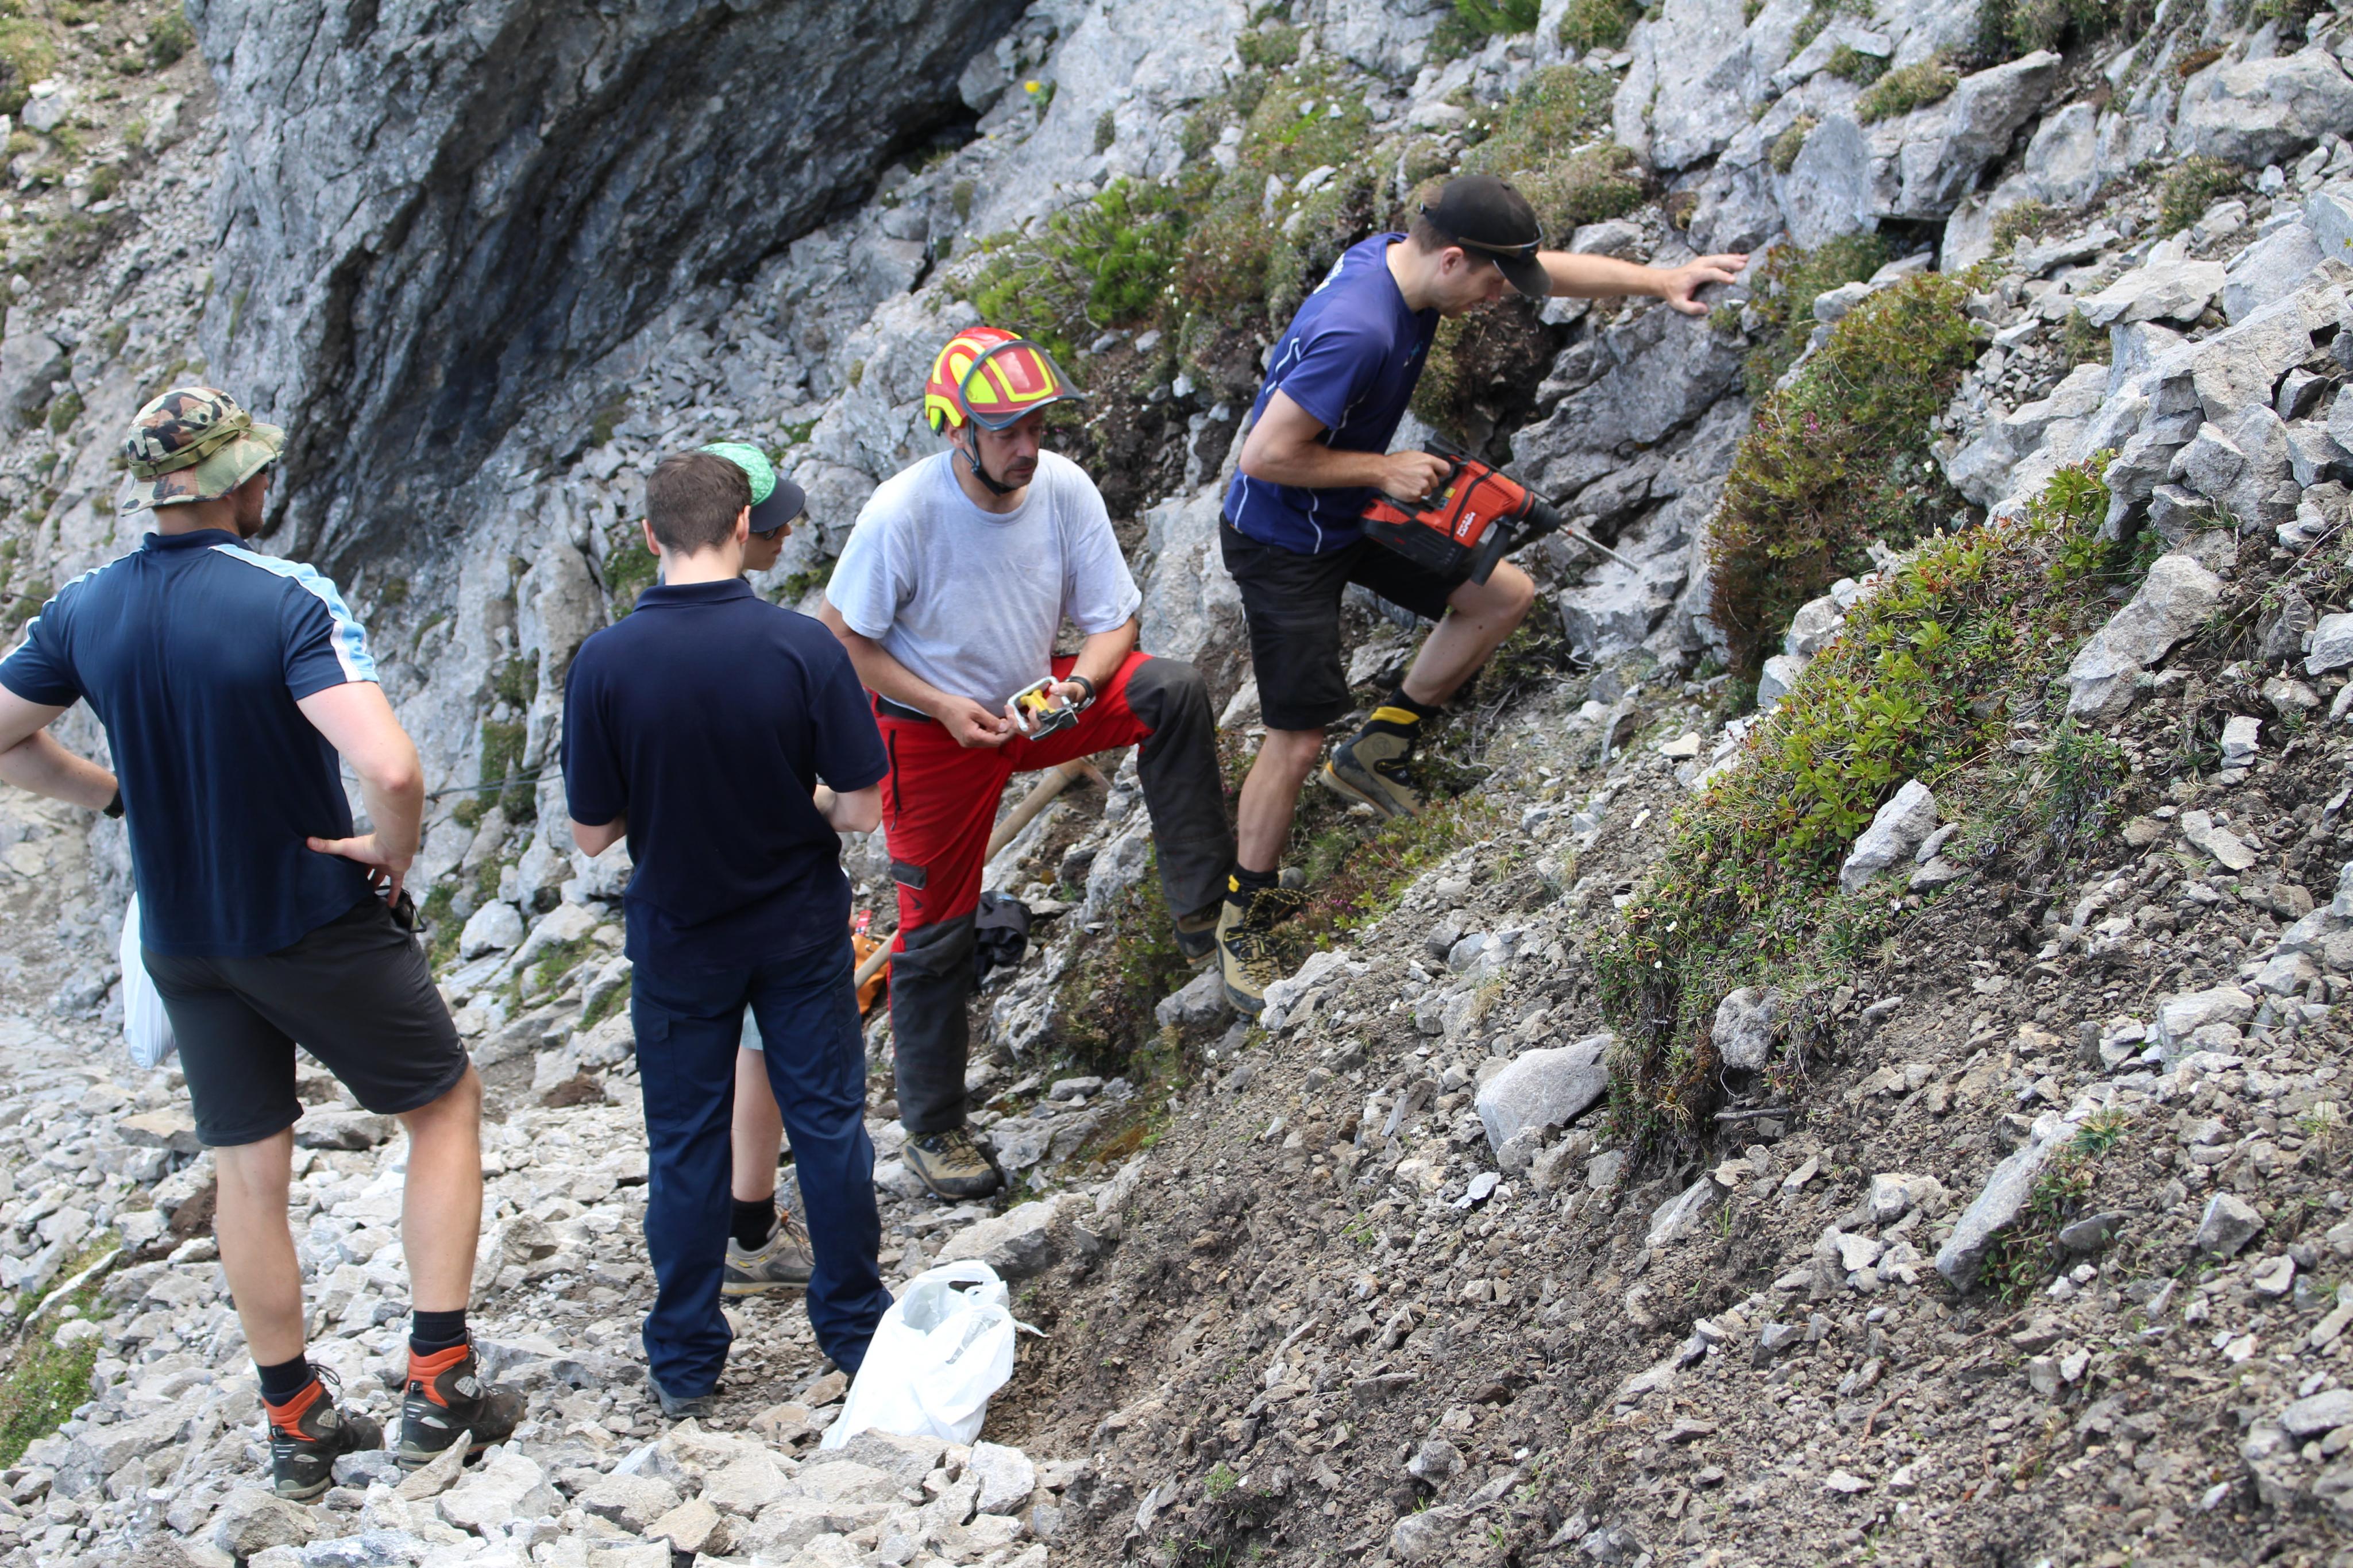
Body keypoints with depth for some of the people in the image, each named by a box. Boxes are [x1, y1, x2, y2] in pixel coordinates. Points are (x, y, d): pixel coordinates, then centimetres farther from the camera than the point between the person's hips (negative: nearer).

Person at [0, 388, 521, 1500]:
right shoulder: (288, 602, -22)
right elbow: (391, 770, -34)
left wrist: (118, 795, 11)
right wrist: (392, 849, -15)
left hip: (181, 939, 5)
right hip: (320, 927, -5)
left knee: (247, 1169, 15)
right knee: (444, 1107, 13)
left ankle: (294, 1421, 24)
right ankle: (440, 1383, 8)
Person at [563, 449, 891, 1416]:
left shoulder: (604, 664, -18)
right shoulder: (802, 646, -18)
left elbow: (592, 833, -10)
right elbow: (860, 811, -13)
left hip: (679, 941, 0)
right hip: (801, 929, 0)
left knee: (685, 1144, 13)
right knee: (827, 1122, 15)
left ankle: (685, 1363, 23)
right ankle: (856, 1327, 28)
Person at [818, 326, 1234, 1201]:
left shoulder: (1064, 489, -15)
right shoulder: (901, 515, -26)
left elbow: (1112, 621, -6)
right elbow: (841, 638, -15)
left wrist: (1076, 685, -28)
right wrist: (944, 706, -23)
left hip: (1036, 700, 3)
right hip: (933, 734, -3)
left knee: (1174, 691, -22)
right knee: (935, 933, 3)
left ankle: (1201, 912, -18)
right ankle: (933, 1131, 20)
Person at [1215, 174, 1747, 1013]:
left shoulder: (1403, 255, -7)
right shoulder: (1357, 332, -34)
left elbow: (1555, 269, 5)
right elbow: (1266, 455, -32)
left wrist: (1663, 279, 0)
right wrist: (1384, 469, -21)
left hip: (1355, 515, 9)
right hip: (1282, 543, -9)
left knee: (1506, 595, 8)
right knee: (1297, 740, -5)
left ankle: (1377, 751, 18)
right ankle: (1243, 915, 14)